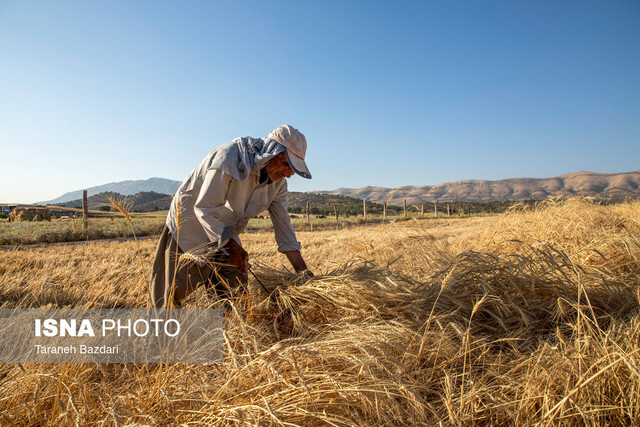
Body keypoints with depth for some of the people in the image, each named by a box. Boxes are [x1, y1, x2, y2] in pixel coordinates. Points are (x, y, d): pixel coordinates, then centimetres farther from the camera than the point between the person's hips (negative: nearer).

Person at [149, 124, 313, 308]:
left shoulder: (278, 181, -8)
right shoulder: (229, 157, -30)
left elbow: (282, 222, -4)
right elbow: (205, 207, -26)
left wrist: (302, 271, -8)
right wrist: (231, 246, -23)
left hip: (225, 236, 6)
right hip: (189, 229, -6)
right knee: (172, 293, 1)